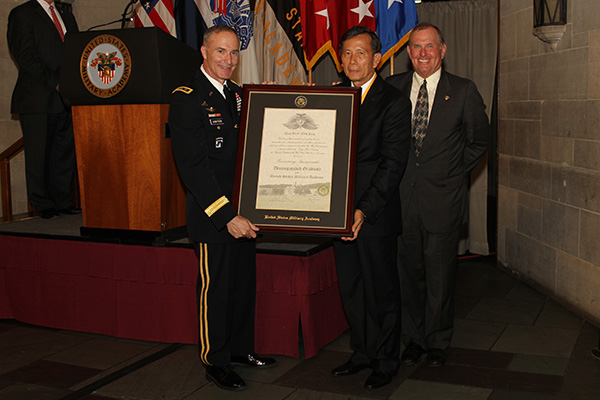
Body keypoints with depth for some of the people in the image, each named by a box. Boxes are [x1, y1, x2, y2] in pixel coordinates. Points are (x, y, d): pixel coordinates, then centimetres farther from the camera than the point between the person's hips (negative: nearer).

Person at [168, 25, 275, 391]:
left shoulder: (238, 94, 11)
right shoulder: (187, 99, -13)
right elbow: (192, 167, -19)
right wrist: (227, 215, -22)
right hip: (212, 214, -7)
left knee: (245, 283, 17)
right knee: (216, 288, 5)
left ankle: (241, 348, 35)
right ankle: (216, 362, 21)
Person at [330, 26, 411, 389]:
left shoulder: (395, 102, -9)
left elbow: (393, 164, -15)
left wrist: (364, 210, -22)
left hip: (376, 214, -5)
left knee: (382, 291, 7)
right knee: (351, 290, 15)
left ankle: (387, 361, 23)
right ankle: (363, 352, 31)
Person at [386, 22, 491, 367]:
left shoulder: (463, 91, -1)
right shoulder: (393, 87, 4)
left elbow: (480, 139, 7)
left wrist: (455, 173, 3)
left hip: (442, 199, -2)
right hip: (403, 196, 2)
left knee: (440, 274, 5)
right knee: (410, 271, 11)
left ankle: (438, 342, 23)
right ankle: (414, 338, 27)